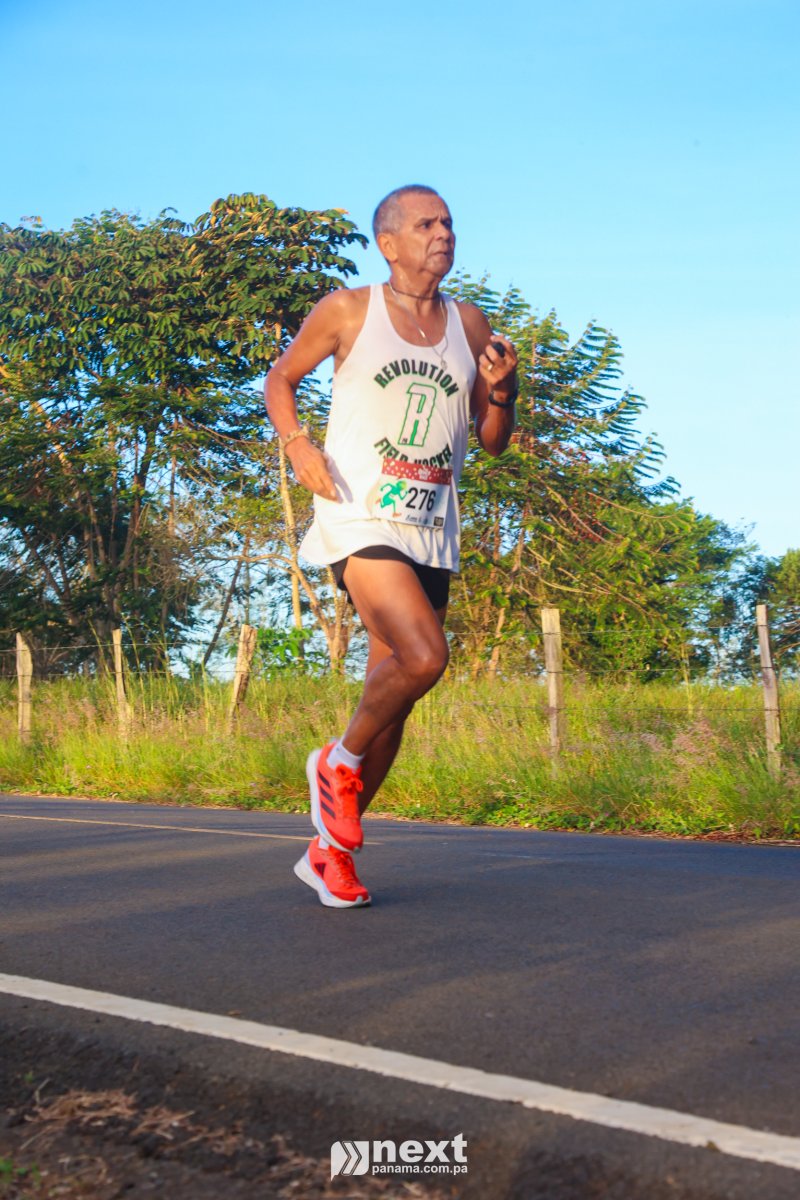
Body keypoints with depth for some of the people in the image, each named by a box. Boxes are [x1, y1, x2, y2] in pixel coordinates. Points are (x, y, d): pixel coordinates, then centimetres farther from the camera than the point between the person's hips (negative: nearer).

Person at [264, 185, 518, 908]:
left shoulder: (471, 327, 11)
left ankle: (328, 853, 22)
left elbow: (494, 443, 15)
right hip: (359, 519, -5)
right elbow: (280, 379, 12)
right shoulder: (347, 312, 1)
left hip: (431, 534, 5)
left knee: (392, 696, 7)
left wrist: (500, 393, -6)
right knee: (424, 659, -25)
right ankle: (339, 762, 4)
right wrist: (297, 444, -6)